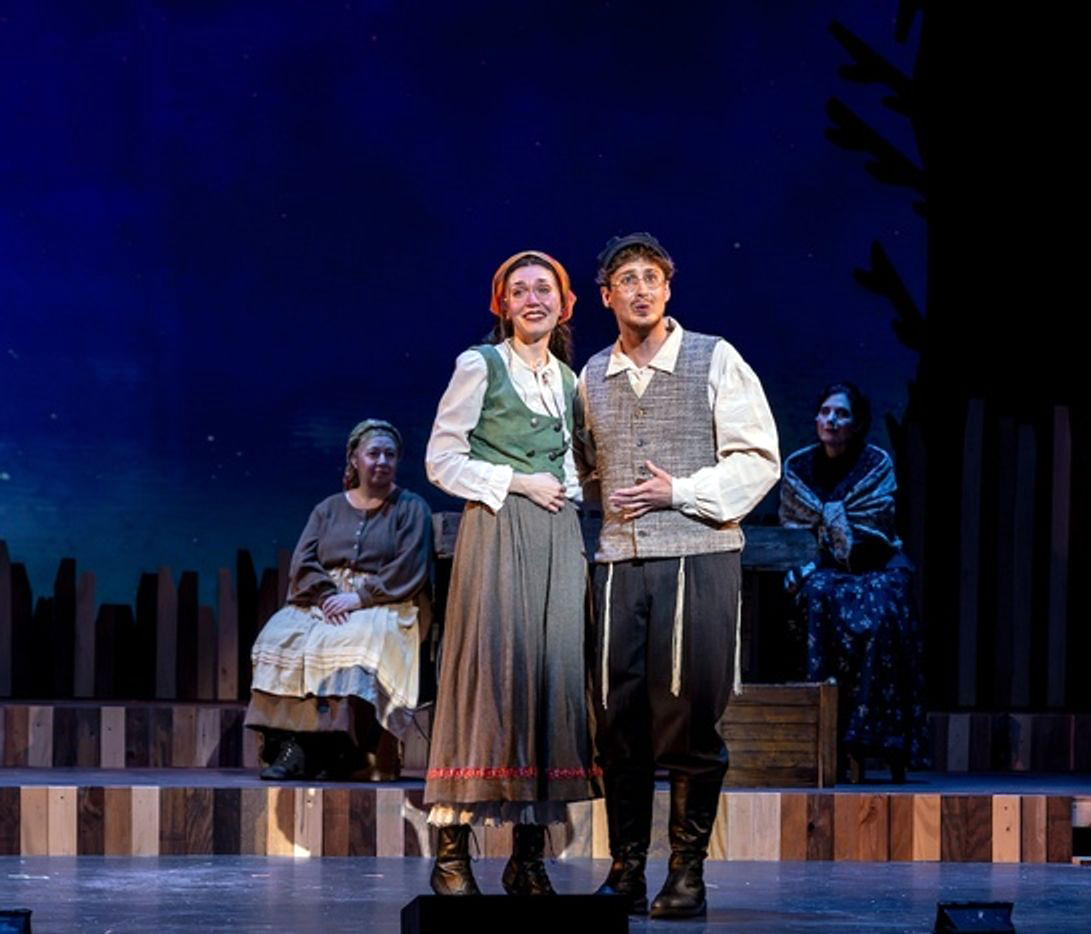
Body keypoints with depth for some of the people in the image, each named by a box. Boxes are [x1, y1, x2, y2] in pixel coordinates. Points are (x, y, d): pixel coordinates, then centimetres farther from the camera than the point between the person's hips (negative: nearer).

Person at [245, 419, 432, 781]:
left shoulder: (411, 509, 9)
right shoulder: (328, 509, 20)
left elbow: (408, 572, -4)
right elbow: (302, 564, 7)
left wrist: (359, 598, -15)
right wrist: (327, 596, -14)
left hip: (384, 607, -4)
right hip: (322, 603, 4)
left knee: (350, 641, -36)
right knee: (280, 638, -26)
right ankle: (289, 745, -34)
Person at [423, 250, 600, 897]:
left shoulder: (570, 381, 17)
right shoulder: (480, 366, 2)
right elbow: (442, 460, -2)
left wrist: (568, 492, 5)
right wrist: (516, 482, -9)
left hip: (558, 538, 5)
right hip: (496, 529, -5)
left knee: (553, 674, -1)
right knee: (491, 671, -12)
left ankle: (530, 856, 3)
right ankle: (453, 850, -10)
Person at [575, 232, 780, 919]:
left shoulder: (715, 361, 1)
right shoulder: (594, 376, 14)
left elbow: (759, 458, -3)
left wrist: (680, 492, -10)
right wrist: (603, 495, 10)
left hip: (698, 557, -4)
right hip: (620, 559, 4)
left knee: (690, 715, -5)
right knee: (618, 716, 2)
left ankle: (688, 870, 3)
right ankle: (626, 870, 9)